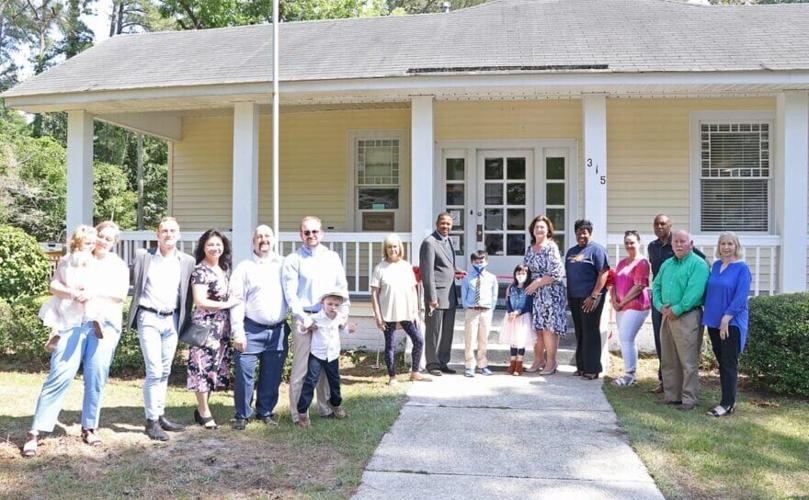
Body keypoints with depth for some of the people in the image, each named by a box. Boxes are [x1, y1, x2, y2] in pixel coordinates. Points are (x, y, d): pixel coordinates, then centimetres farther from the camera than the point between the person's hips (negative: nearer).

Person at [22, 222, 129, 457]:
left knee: (96, 379, -1)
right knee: (60, 375, -8)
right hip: (73, 323, -1)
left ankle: (89, 427, 14)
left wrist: (94, 293, -14)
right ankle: (35, 431, -5)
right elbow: (54, 286, 2)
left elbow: (121, 294, 0)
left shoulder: (119, 265, 15)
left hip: (104, 324, 1)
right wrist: (73, 293, -17)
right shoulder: (72, 260, 13)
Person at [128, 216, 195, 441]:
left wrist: (185, 321, 7)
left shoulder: (187, 261, 5)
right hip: (149, 318, -3)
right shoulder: (143, 256, -1)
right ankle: (151, 420, 1)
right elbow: (133, 285, 5)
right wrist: (134, 315, 3)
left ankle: (160, 415, 22)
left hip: (172, 319, 3)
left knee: (164, 372, 12)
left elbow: (187, 295, 10)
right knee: (154, 371, -8)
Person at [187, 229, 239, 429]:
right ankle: (204, 413, 8)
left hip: (222, 327, 8)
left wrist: (235, 301, 6)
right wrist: (226, 304, -12)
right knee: (204, 366, -1)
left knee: (215, 368, 10)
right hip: (205, 325, -7)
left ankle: (202, 409, 21)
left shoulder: (225, 269, 13)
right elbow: (200, 301, -18)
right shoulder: (200, 271, -10)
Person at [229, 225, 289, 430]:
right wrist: (238, 331, -9)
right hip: (251, 330, -2)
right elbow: (237, 301, -2)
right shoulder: (244, 267, 3)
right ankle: (242, 415, 9)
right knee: (244, 373, -4)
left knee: (272, 376, 9)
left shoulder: (284, 264, 10)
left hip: (278, 330, 3)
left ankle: (265, 412, 24)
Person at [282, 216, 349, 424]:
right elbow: (290, 293, -7)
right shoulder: (294, 259, -1)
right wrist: (303, 317, -16)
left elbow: (342, 287, 14)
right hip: (305, 319, -4)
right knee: (301, 368, -2)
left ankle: (326, 408, 23)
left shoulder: (332, 257, 12)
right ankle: (298, 414, 5)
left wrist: (343, 313, 4)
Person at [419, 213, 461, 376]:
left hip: (450, 295, 8)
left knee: (448, 331, 12)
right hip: (437, 294, -8)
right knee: (434, 331, 1)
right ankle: (433, 364, 11)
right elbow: (427, 272, -15)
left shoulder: (448, 240, 15)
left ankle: (443, 362, 21)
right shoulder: (429, 243, -12)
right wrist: (432, 298, -18)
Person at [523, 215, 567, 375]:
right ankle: (538, 360, 18)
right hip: (534, 294, 6)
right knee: (536, 327, 8)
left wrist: (537, 283, -15)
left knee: (548, 327, -4)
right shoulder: (530, 249, 12)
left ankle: (551, 362, 6)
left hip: (550, 293, -6)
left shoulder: (551, 248, -9)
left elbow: (556, 273, -16)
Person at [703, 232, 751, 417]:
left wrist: (726, 318, -20)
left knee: (729, 363, -3)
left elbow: (741, 297, -15)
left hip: (732, 323, -6)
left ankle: (727, 404, 3)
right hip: (714, 322, 6)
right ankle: (728, 399, 19)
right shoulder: (716, 265, 10)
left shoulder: (742, 268, -8)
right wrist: (709, 313, 12)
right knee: (721, 362, 10)